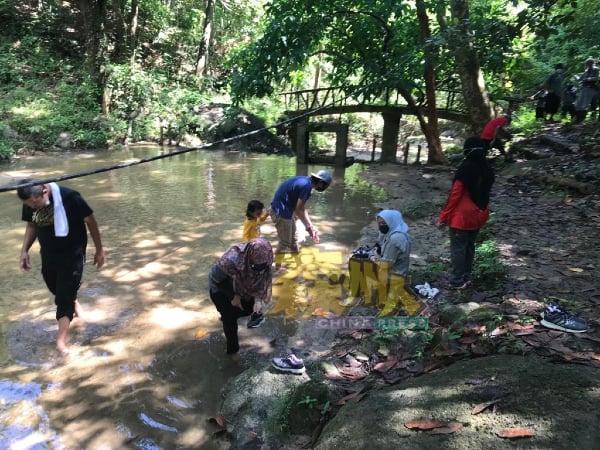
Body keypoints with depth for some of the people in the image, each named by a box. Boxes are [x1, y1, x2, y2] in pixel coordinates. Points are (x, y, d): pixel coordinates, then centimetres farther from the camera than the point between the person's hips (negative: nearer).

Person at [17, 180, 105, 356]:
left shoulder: (69, 197, -26)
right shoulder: (29, 204, -10)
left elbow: (90, 220, -16)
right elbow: (31, 225, 9)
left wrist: (99, 250, -10)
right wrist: (24, 251, 0)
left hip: (72, 254, -6)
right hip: (48, 255, 6)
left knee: (65, 296, -4)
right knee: (56, 289, 22)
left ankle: (61, 340, 5)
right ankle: (74, 303, 53)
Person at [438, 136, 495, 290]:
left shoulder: (465, 168, -18)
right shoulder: (487, 168, 4)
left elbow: (455, 194, -17)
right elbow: (485, 193, 12)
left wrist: (443, 216, -11)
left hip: (462, 216, -7)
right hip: (479, 215, 7)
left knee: (458, 247, 2)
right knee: (469, 246, 17)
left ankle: (457, 281, 8)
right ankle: (466, 277, 26)